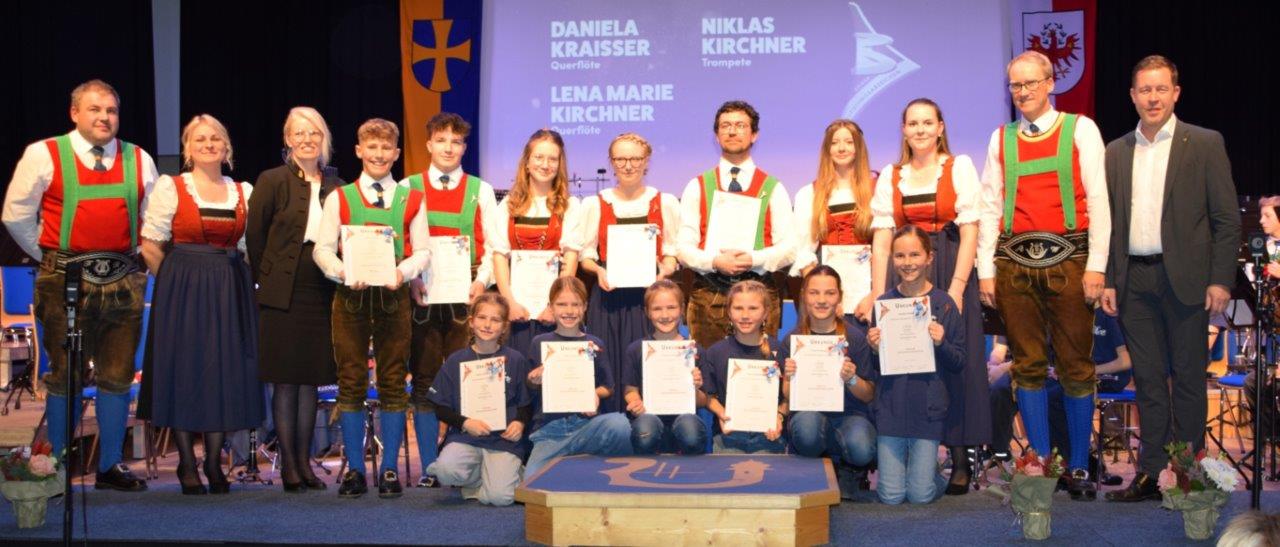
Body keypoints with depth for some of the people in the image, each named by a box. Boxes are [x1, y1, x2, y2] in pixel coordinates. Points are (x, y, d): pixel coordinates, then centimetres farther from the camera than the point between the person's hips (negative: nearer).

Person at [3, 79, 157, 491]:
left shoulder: (139, 160, 8)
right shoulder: (44, 155, -1)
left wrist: (133, 258, 10)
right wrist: (50, 257, 4)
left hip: (123, 282, 3)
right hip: (65, 282, -3)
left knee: (117, 376, 6)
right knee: (64, 376, 2)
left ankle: (110, 465, 16)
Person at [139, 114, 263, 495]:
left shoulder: (244, 192, 9)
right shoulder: (170, 188, -1)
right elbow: (150, 247, -2)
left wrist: (228, 279, 3)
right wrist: (180, 281, -3)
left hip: (230, 292, 3)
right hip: (183, 291, -3)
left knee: (227, 373, 4)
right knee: (184, 369, 0)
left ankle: (213, 462, 16)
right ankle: (187, 464, 11)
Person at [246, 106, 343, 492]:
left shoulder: (335, 185, 9)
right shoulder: (272, 182, -3)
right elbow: (255, 236, 0)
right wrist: (266, 281, 2)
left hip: (322, 296, 4)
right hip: (282, 297, -4)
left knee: (311, 380, 8)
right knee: (285, 382, 0)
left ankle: (304, 461, 16)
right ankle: (288, 464, 8)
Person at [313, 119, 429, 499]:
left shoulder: (412, 199, 10)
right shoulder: (340, 197, 9)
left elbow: (422, 251, 5)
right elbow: (323, 249, 3)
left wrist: (403, 271, -16)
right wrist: (345, 273, -16)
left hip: (393, 295, 0)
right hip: (350, 296, 0)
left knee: (393, 383, 2)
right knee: (351, 383, 2)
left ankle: (390, 469, 9)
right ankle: (354, 470, 9)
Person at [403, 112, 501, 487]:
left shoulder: (481, 190, 10)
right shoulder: (409, 188, 9)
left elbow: (492, 244, 6)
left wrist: (482, 280, -10)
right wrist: (411, 281, -10)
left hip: (466, 295, 0)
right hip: (422, 295, 0)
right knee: (424, 381, 2)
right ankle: (429, 467, 7)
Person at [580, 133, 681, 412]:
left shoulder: (665, 203, 7)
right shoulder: (595, 204, 8)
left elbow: (672, 251, 8)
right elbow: (586, 253, 7)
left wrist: (665, 269, -13)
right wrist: (598, 270, -13)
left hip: (650, 295, 0)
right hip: (608, 297, 0)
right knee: (608, 369, -2)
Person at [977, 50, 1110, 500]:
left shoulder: (1080, 129, 5)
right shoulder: (1001, 138, 13)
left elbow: (1098, 199, 0)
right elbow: (990, 207, 11)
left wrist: (1096, 265, -7)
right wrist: (985, 270, 4)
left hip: (1067, 259, -2)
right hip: (1014, 261, 3)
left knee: (1076, 366, 0)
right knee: (1028, 366, 5)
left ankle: (1079, 467, 9)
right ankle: (1040, 464, 13)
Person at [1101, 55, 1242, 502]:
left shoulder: (1204, 144, 1)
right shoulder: (1116, 152, 12)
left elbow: (1227, 219, -2)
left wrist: (1220, 280, -9)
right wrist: (1107, 280, 6)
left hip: (1184, 277, -3)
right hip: (1134, 280, 4)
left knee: (1187, 377, 2)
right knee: (1147, 379, 7)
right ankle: (1152, 472, 12)